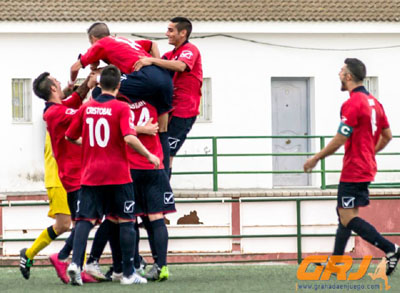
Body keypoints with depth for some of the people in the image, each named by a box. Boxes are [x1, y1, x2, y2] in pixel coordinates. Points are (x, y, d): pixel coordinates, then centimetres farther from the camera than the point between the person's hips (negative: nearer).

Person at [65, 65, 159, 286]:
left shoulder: (86, 108, 6)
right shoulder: (121, 108, -7)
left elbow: (70, 136, 15)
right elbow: (129, 138, -19)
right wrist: (149, 155, -5)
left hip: (90, 175, 3)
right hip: (117, 175, -3)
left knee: (86, 219, 1)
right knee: (126, 221, 6)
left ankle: (75, 262, -19)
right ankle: (128, 273, 6)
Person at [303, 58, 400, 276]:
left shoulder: (352, 103, -17)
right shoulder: (373, 102, 11)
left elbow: (340, 140, -18)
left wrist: (315, 159, -8)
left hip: (353, 171, -10)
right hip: (367, 168, 10)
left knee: (348, 218, -9)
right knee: (344, 213, 15)